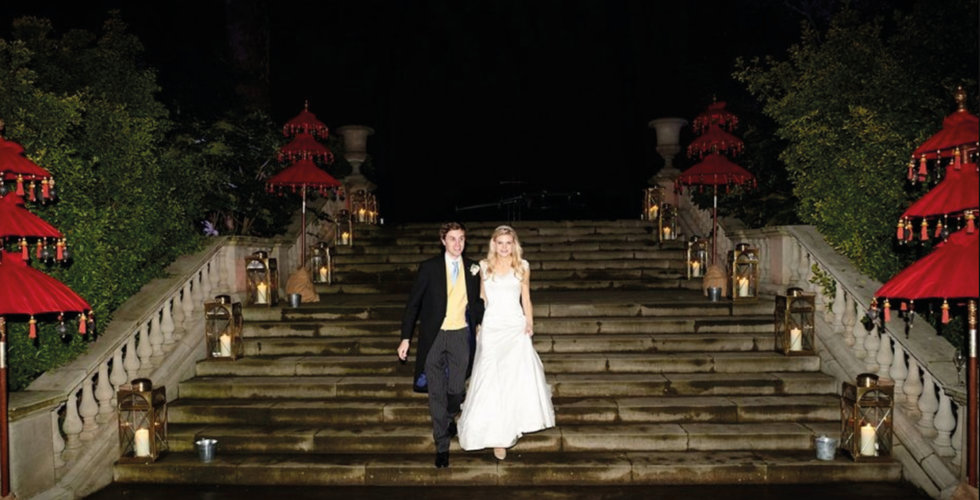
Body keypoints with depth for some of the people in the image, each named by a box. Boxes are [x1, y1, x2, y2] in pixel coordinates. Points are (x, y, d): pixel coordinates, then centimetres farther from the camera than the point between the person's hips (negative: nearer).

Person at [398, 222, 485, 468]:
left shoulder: (472, 269, 4)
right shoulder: (429, 268, -3)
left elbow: (477, 302, 16)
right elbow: (414, 303, 0)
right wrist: (406, 338, -3)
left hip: (460, 336, 1)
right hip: (434, 336, -1)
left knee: (457, 390, 2)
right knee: (436, 392, 2)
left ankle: (448, 418, 37)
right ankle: (442, 445, 13)